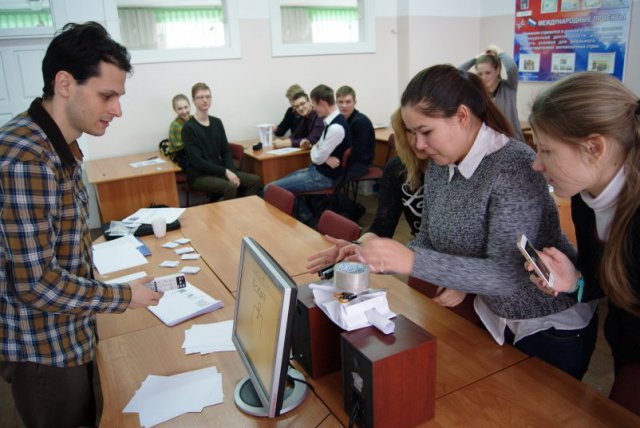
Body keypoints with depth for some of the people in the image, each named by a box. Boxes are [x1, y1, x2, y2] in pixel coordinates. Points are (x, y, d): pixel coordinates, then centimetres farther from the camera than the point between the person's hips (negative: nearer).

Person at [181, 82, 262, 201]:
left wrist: (231, 171, -8)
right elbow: (197, 161, -17)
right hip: (199, 176, -7)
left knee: (255, 181, -8)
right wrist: (226, 172, -19)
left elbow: (226, 152, 11)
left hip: (218, 172, 7)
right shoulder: (188, 127, -11)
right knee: (230, 187, -33)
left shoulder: (217, 122, 10)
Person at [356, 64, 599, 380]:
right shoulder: (440, 166, -4)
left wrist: (413, 261, -41)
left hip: (551, 328, -6)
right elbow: (429, 242, 1)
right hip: (493, 316, 7)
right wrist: (378, 259, -17)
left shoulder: (514, 165, -28)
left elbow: (508, 274, -34)